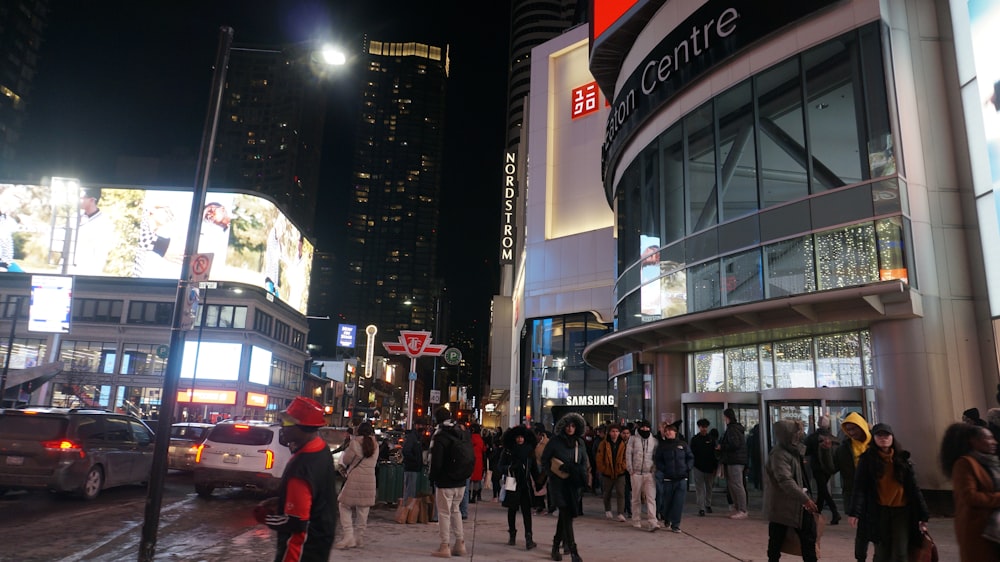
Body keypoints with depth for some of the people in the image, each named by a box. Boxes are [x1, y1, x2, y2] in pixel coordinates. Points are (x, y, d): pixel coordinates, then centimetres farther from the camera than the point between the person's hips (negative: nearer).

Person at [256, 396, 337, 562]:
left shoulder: (300, 468, -31)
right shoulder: (322, 449, -2)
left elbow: (295, 522, -27)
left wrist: (265, 518, -11)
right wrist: (279, 502, 9)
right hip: (319, 539, 9)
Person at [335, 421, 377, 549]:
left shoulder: (355, 443, -7)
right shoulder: (375, 446, 8)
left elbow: (346, 460, 0)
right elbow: (374, 463, 13)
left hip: (355, 480, -5)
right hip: (370, 481, 5)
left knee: (345, 506, 7)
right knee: (363, 510, 12)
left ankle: (349, 536, -3)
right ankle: (359, 538, 17)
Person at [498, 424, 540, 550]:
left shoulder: (529, 451, 3)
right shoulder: (508, 451, -1)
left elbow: (534, 468, 4)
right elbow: (500, 467, -4)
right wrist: (509, 468, -24)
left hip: (526, 485, 0)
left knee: (526, 511, -6)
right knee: (512, 510, 9)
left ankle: (528, 538, -7)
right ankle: (512, 535, 20)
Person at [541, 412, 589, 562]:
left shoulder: (580, 442, 8)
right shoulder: (555, 441, -5)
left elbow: (585, 462, 15)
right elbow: (544, 461, 0)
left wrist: (582, 473, -3)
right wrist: (555, 472, -11)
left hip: (575, 484, 5)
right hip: (559, 483, -4)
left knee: (564, 516, 13)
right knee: (567, 516, -11)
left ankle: (556, 546, 29)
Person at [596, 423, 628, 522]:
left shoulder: (623, 444, -2)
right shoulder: (604, 443, -6)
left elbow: (626, 457, 4)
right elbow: (599, 458, -4)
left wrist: (624, 466, -10)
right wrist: (602, 469, -7)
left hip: (620, 473, 0)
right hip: (607, 473, 0)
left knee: (620, 493, -8)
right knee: (607, 494, 15)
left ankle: (621, 514, -7)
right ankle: (607, 511, 34)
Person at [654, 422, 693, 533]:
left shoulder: (683, 444, 7)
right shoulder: (662, 445, 5)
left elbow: (690, 457, 11)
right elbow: (657, 460, 5)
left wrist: (687, 468, -1)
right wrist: (663, 469, -8)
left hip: (682, 478, 0)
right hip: (668, 478, 0)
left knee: (679, 503, -4)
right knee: (667, 501, 6)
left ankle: (675, 525, 6)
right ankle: (666, 518, 33)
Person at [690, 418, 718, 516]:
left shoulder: (711, 439, 7)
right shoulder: (695, 439, 2)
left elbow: (714, 453, 7)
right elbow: (692, 453, 1)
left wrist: (715, 467, 3)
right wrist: (692, 464, -7)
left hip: (709, 467, 2)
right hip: (698, 467, -2)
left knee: (709, 487, 12)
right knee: (700, 488, -4)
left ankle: (708, 505, 28)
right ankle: (701, 509, -6)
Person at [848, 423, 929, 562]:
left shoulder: (902, 459, 6)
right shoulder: (867, 460, -1)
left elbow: (913, 488, 7)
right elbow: (859, 487, -7)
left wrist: (923, 515, 1)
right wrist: (855, 512, -20)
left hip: (901, 511, 1)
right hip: (878, 512, -1)